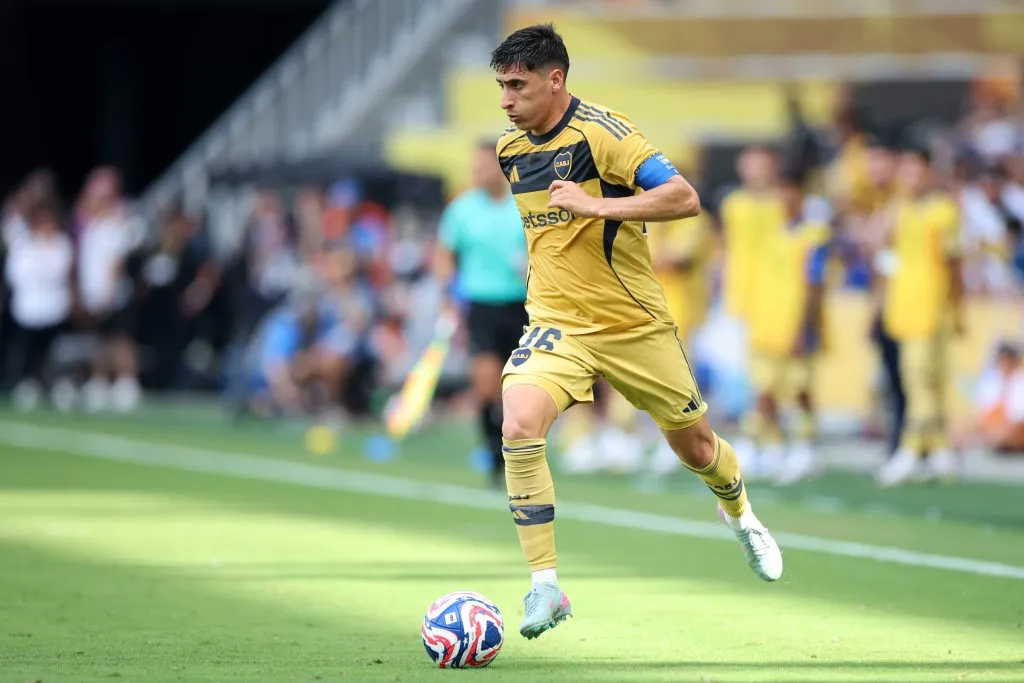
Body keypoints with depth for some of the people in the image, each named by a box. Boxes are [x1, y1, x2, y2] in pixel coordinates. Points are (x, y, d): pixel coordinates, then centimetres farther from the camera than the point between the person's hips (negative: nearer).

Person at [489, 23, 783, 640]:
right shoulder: (510, 149, 3)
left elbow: (685, 198, -27)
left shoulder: (601, 132, -17)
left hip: (634, 325, -3)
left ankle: (741, 516, 50)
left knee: (696, 447, 14)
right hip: (557, 326, 3)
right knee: (519, 426, -26)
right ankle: (546, 586, -21)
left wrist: (596, 204, -33)